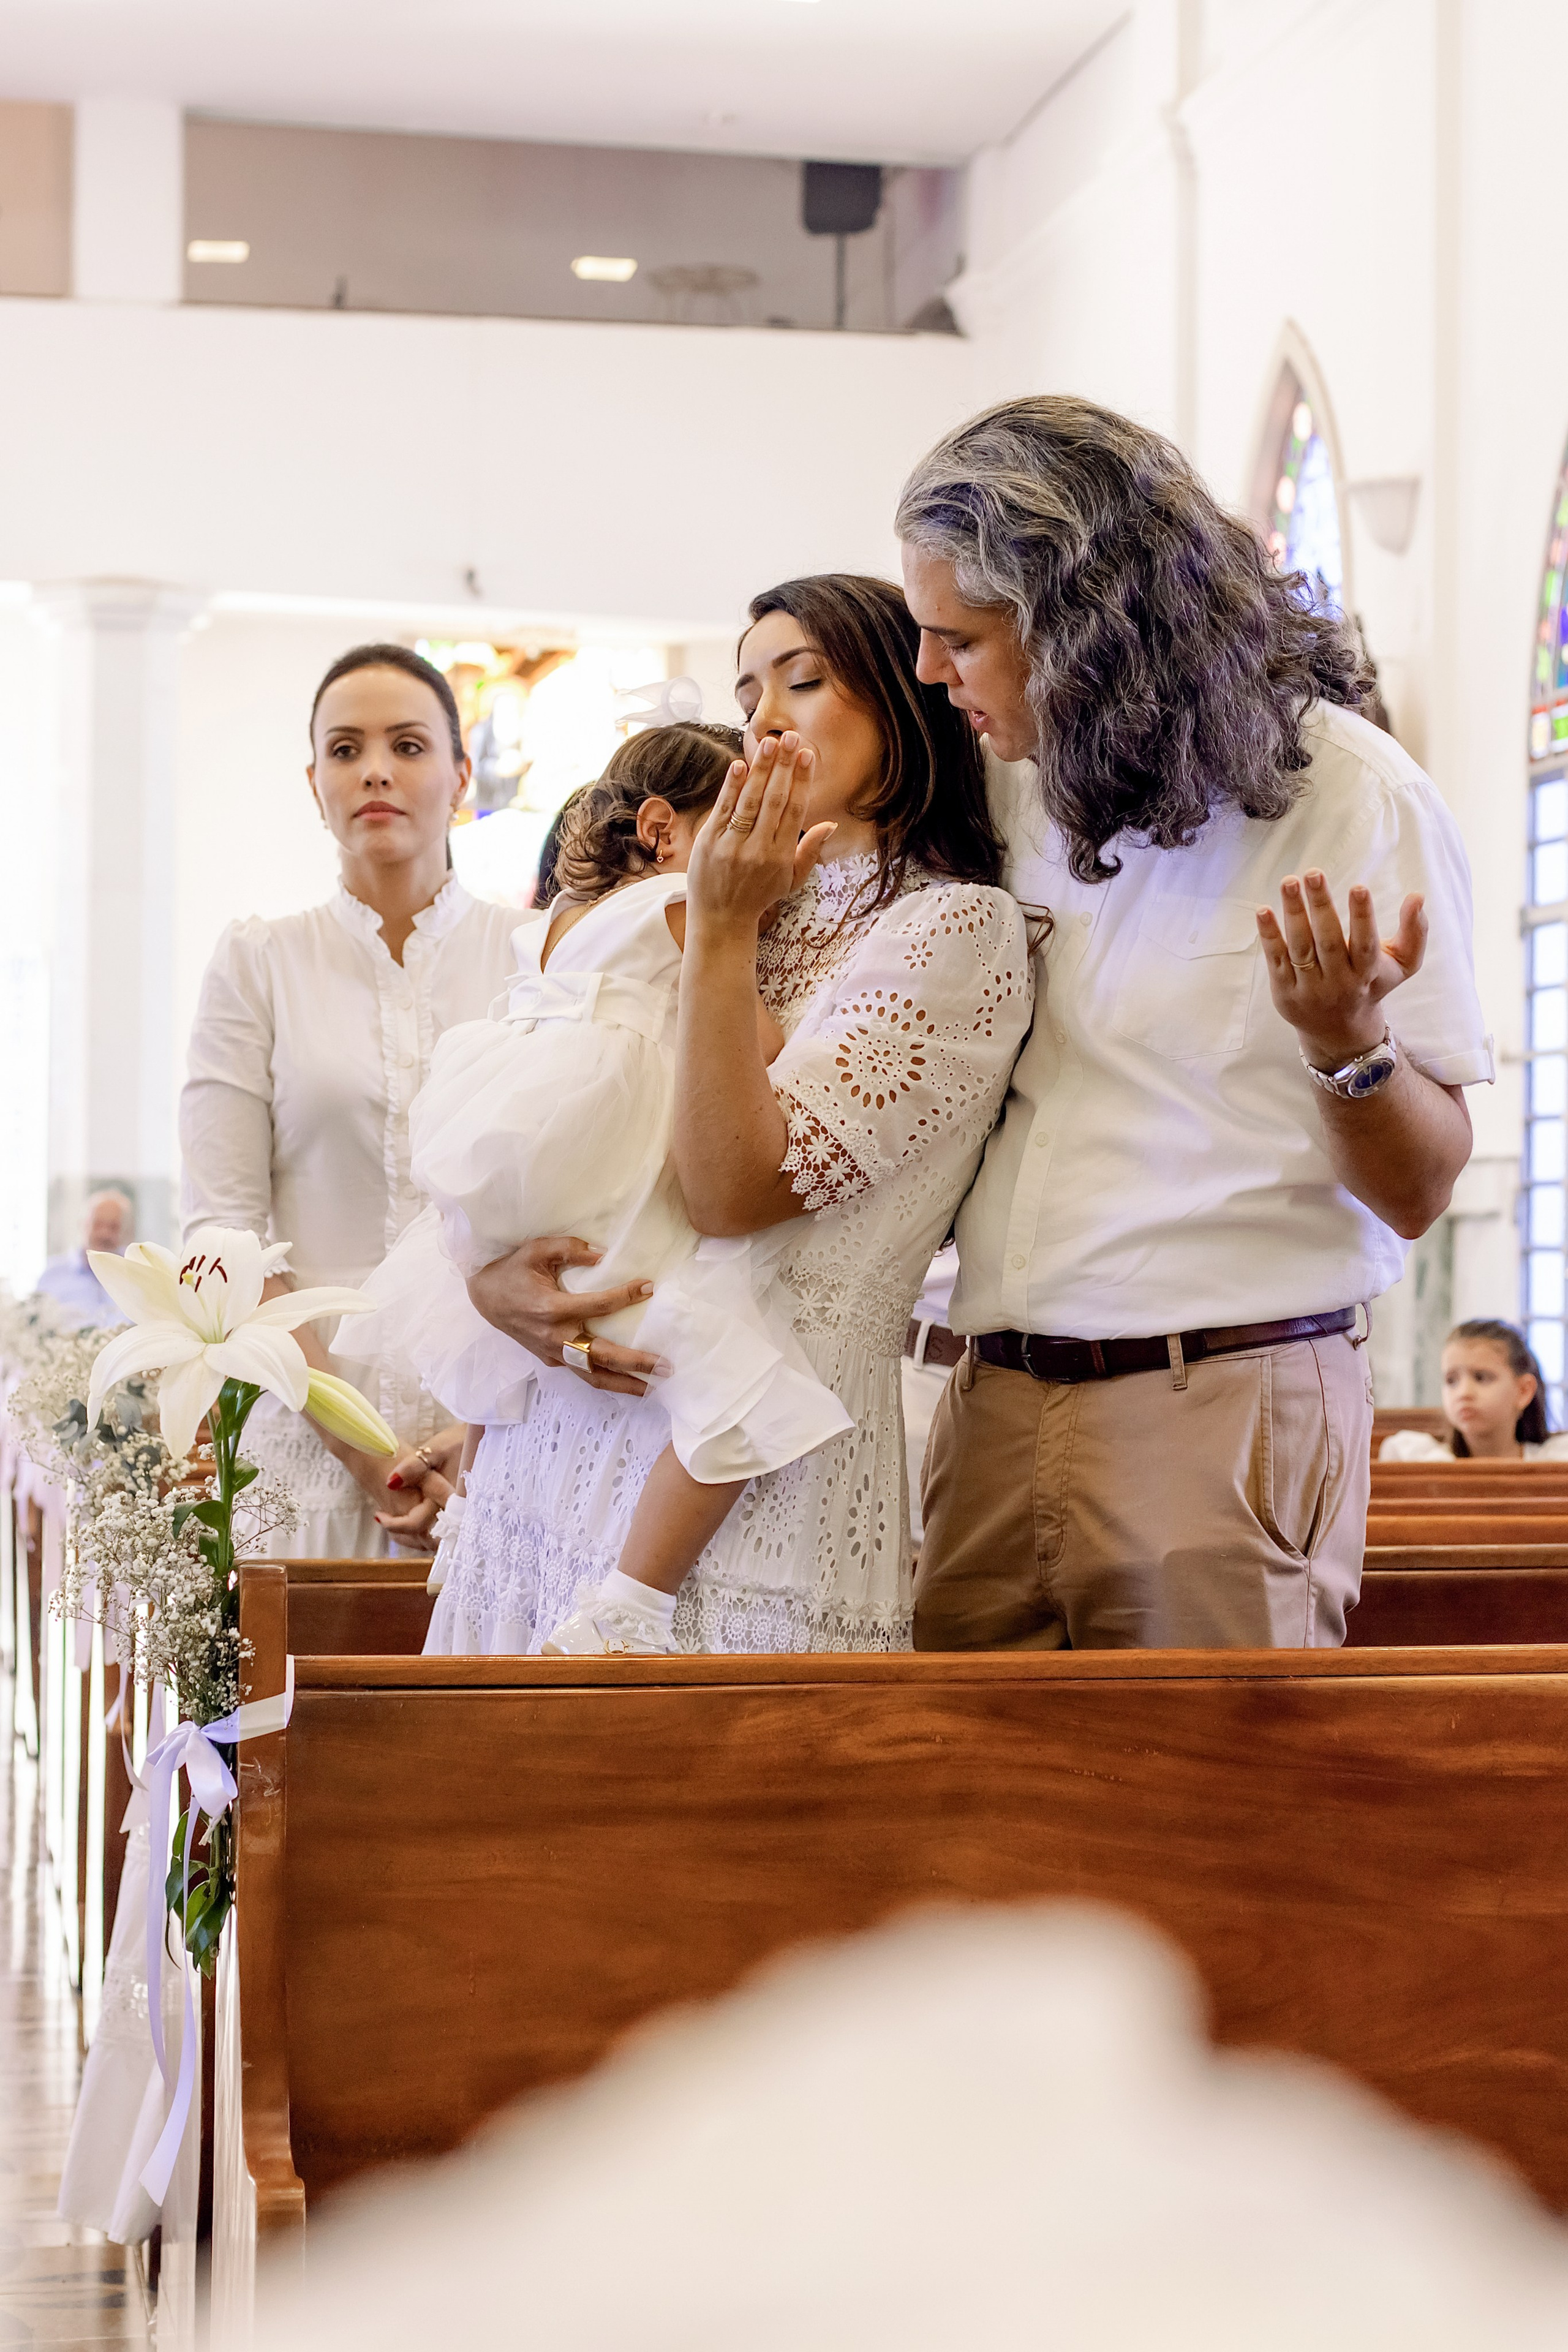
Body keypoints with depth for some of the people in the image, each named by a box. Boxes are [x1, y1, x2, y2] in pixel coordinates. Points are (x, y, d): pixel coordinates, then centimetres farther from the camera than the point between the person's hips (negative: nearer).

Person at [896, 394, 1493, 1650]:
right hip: (996, 1409, 5)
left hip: (1226, 1419, -5)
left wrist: (1343, 1040, -25)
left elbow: (1418, 1191, -5)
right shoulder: (1010, 789, 11)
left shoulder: (1352, 797, -6)